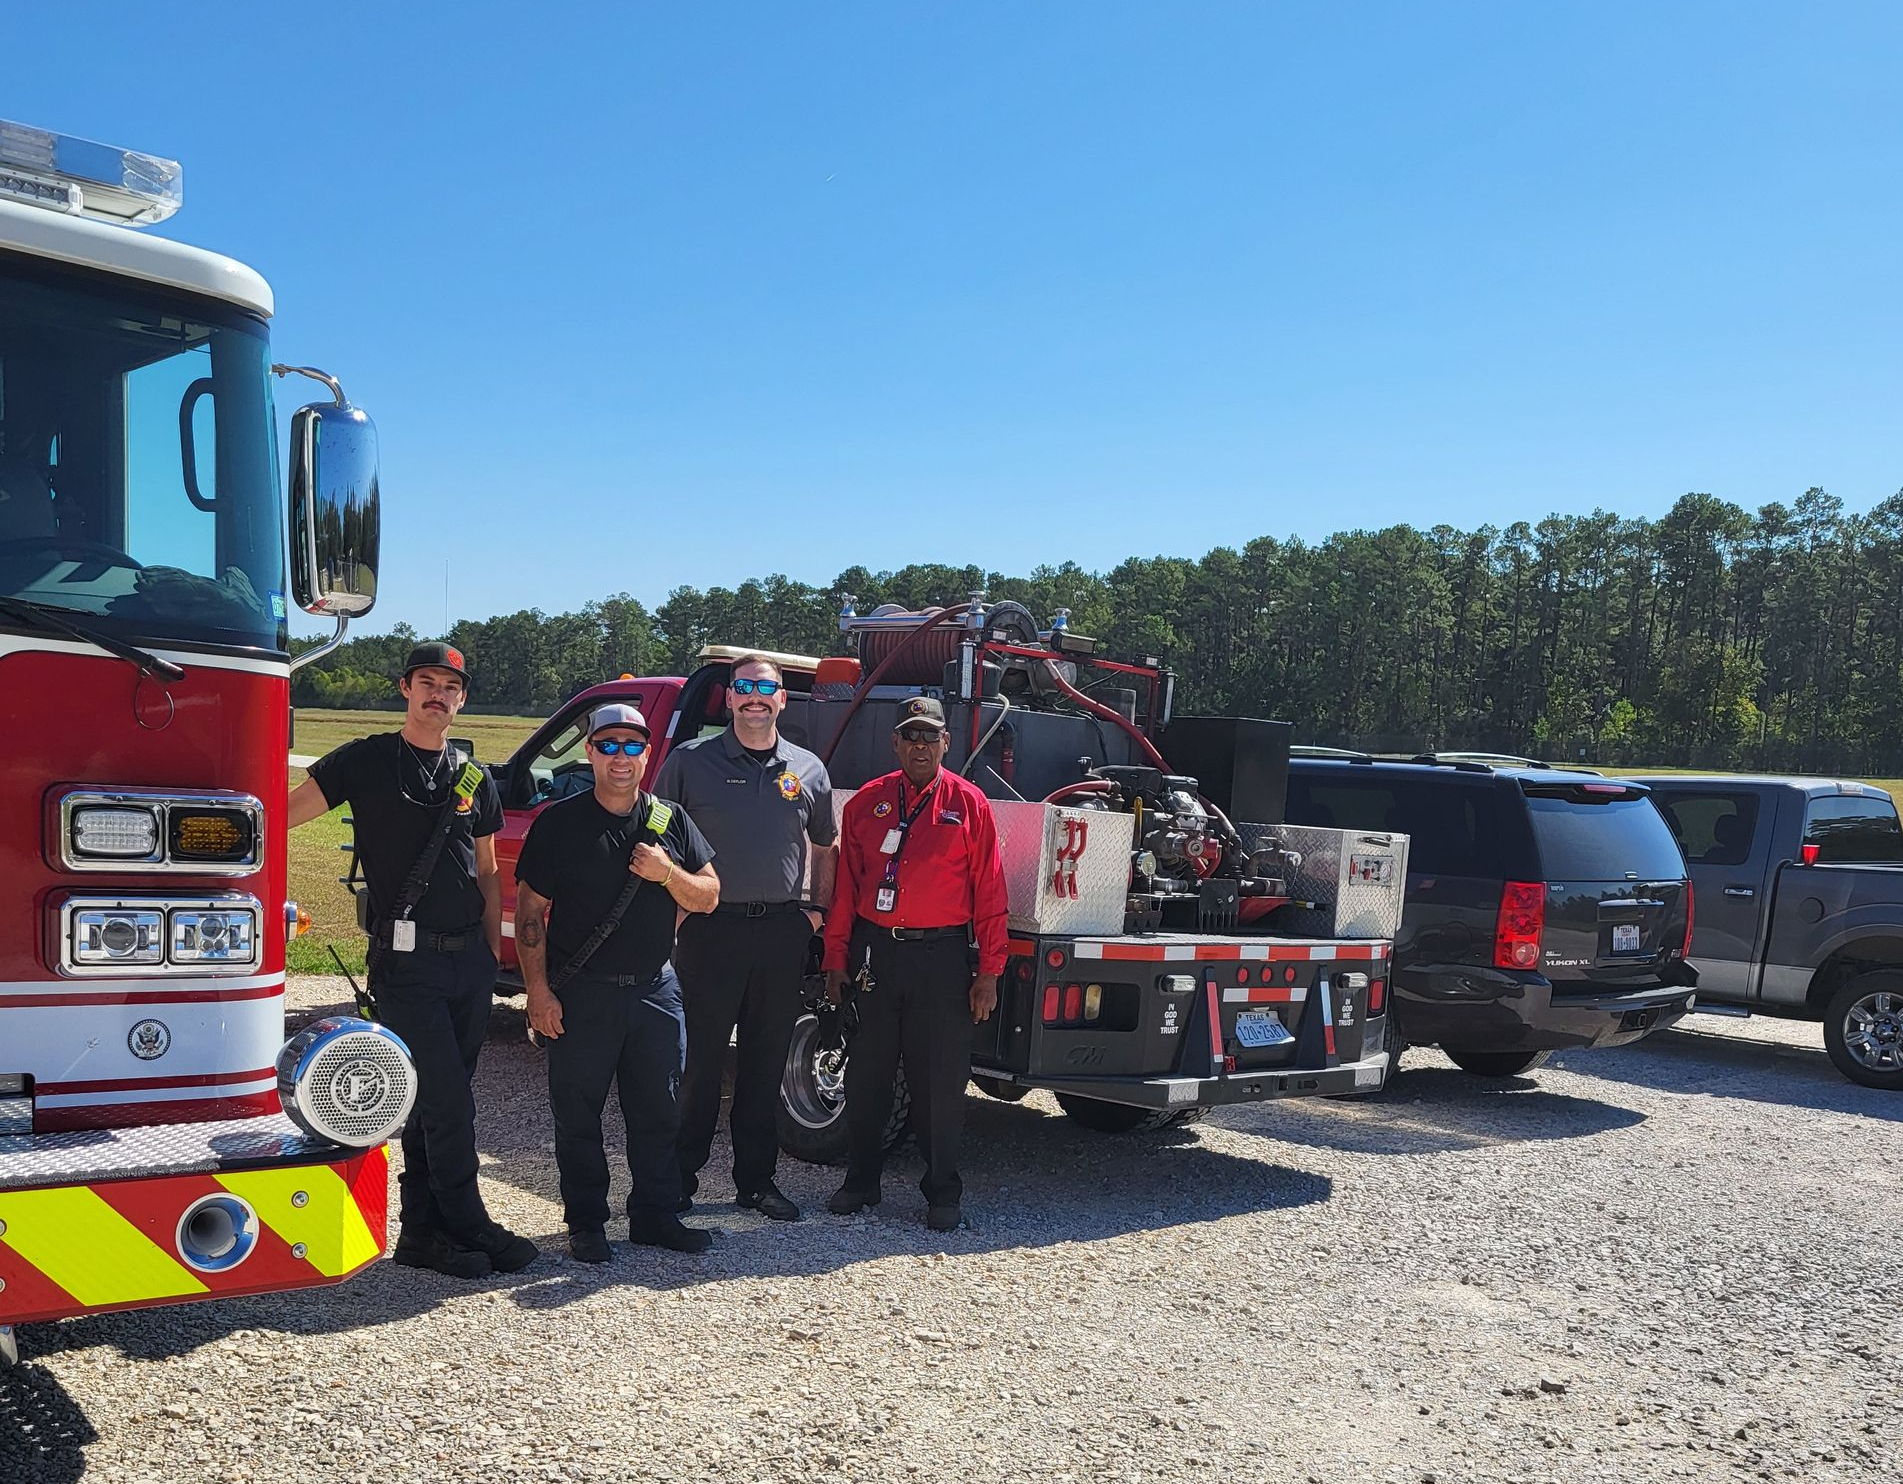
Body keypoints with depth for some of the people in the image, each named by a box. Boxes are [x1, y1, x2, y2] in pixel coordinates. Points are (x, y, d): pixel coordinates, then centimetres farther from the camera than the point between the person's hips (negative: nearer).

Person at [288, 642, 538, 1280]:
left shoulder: (474, 779, 13)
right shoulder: (367, 761, 0)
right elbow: (290, 809, -10)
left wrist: (492, 952, 11)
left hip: (468, 961, 5)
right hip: (405, 959, -5)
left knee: (439, 1101, 11)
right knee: (445, 1101, -6)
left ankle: (423, 1230, 20)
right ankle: (471, 1227, 6)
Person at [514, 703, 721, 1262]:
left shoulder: (670, 820, 6)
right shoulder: (559, 822, -3)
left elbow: (708, 898, 6)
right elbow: (529, 910, -3)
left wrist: (667, 872, -14)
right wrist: (538, 991, -9)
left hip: (655, 990, 3)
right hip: (581, 994, -3)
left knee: (659, 1112, 10)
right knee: (578, 1115, 6)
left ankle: (655, 1215, 23)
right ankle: (585, 1222, 20)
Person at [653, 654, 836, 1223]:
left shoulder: (807, 770, 10)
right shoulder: (690, 760, 1)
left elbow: (824, 847, 21)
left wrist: (818, 910, 11)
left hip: (782, 933, 3)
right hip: (710, 930, -3)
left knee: (766, 1063, 10)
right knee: (699, 1058, 2)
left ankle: (756, 1179, 21)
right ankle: (681, 1175, 14)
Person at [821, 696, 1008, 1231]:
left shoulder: (970, 804, 1)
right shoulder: (866, 802, 7)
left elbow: (988, 893, -1)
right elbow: (846, 887, 8)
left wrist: (988, 973, -4)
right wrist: (836, 960, 4)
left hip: (942, 956, -2)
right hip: (874, 952, 2)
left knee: (940, 1081, 4)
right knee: (866, 1074, 10)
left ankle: (943, 1192, 17)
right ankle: (861, 1182, 25)